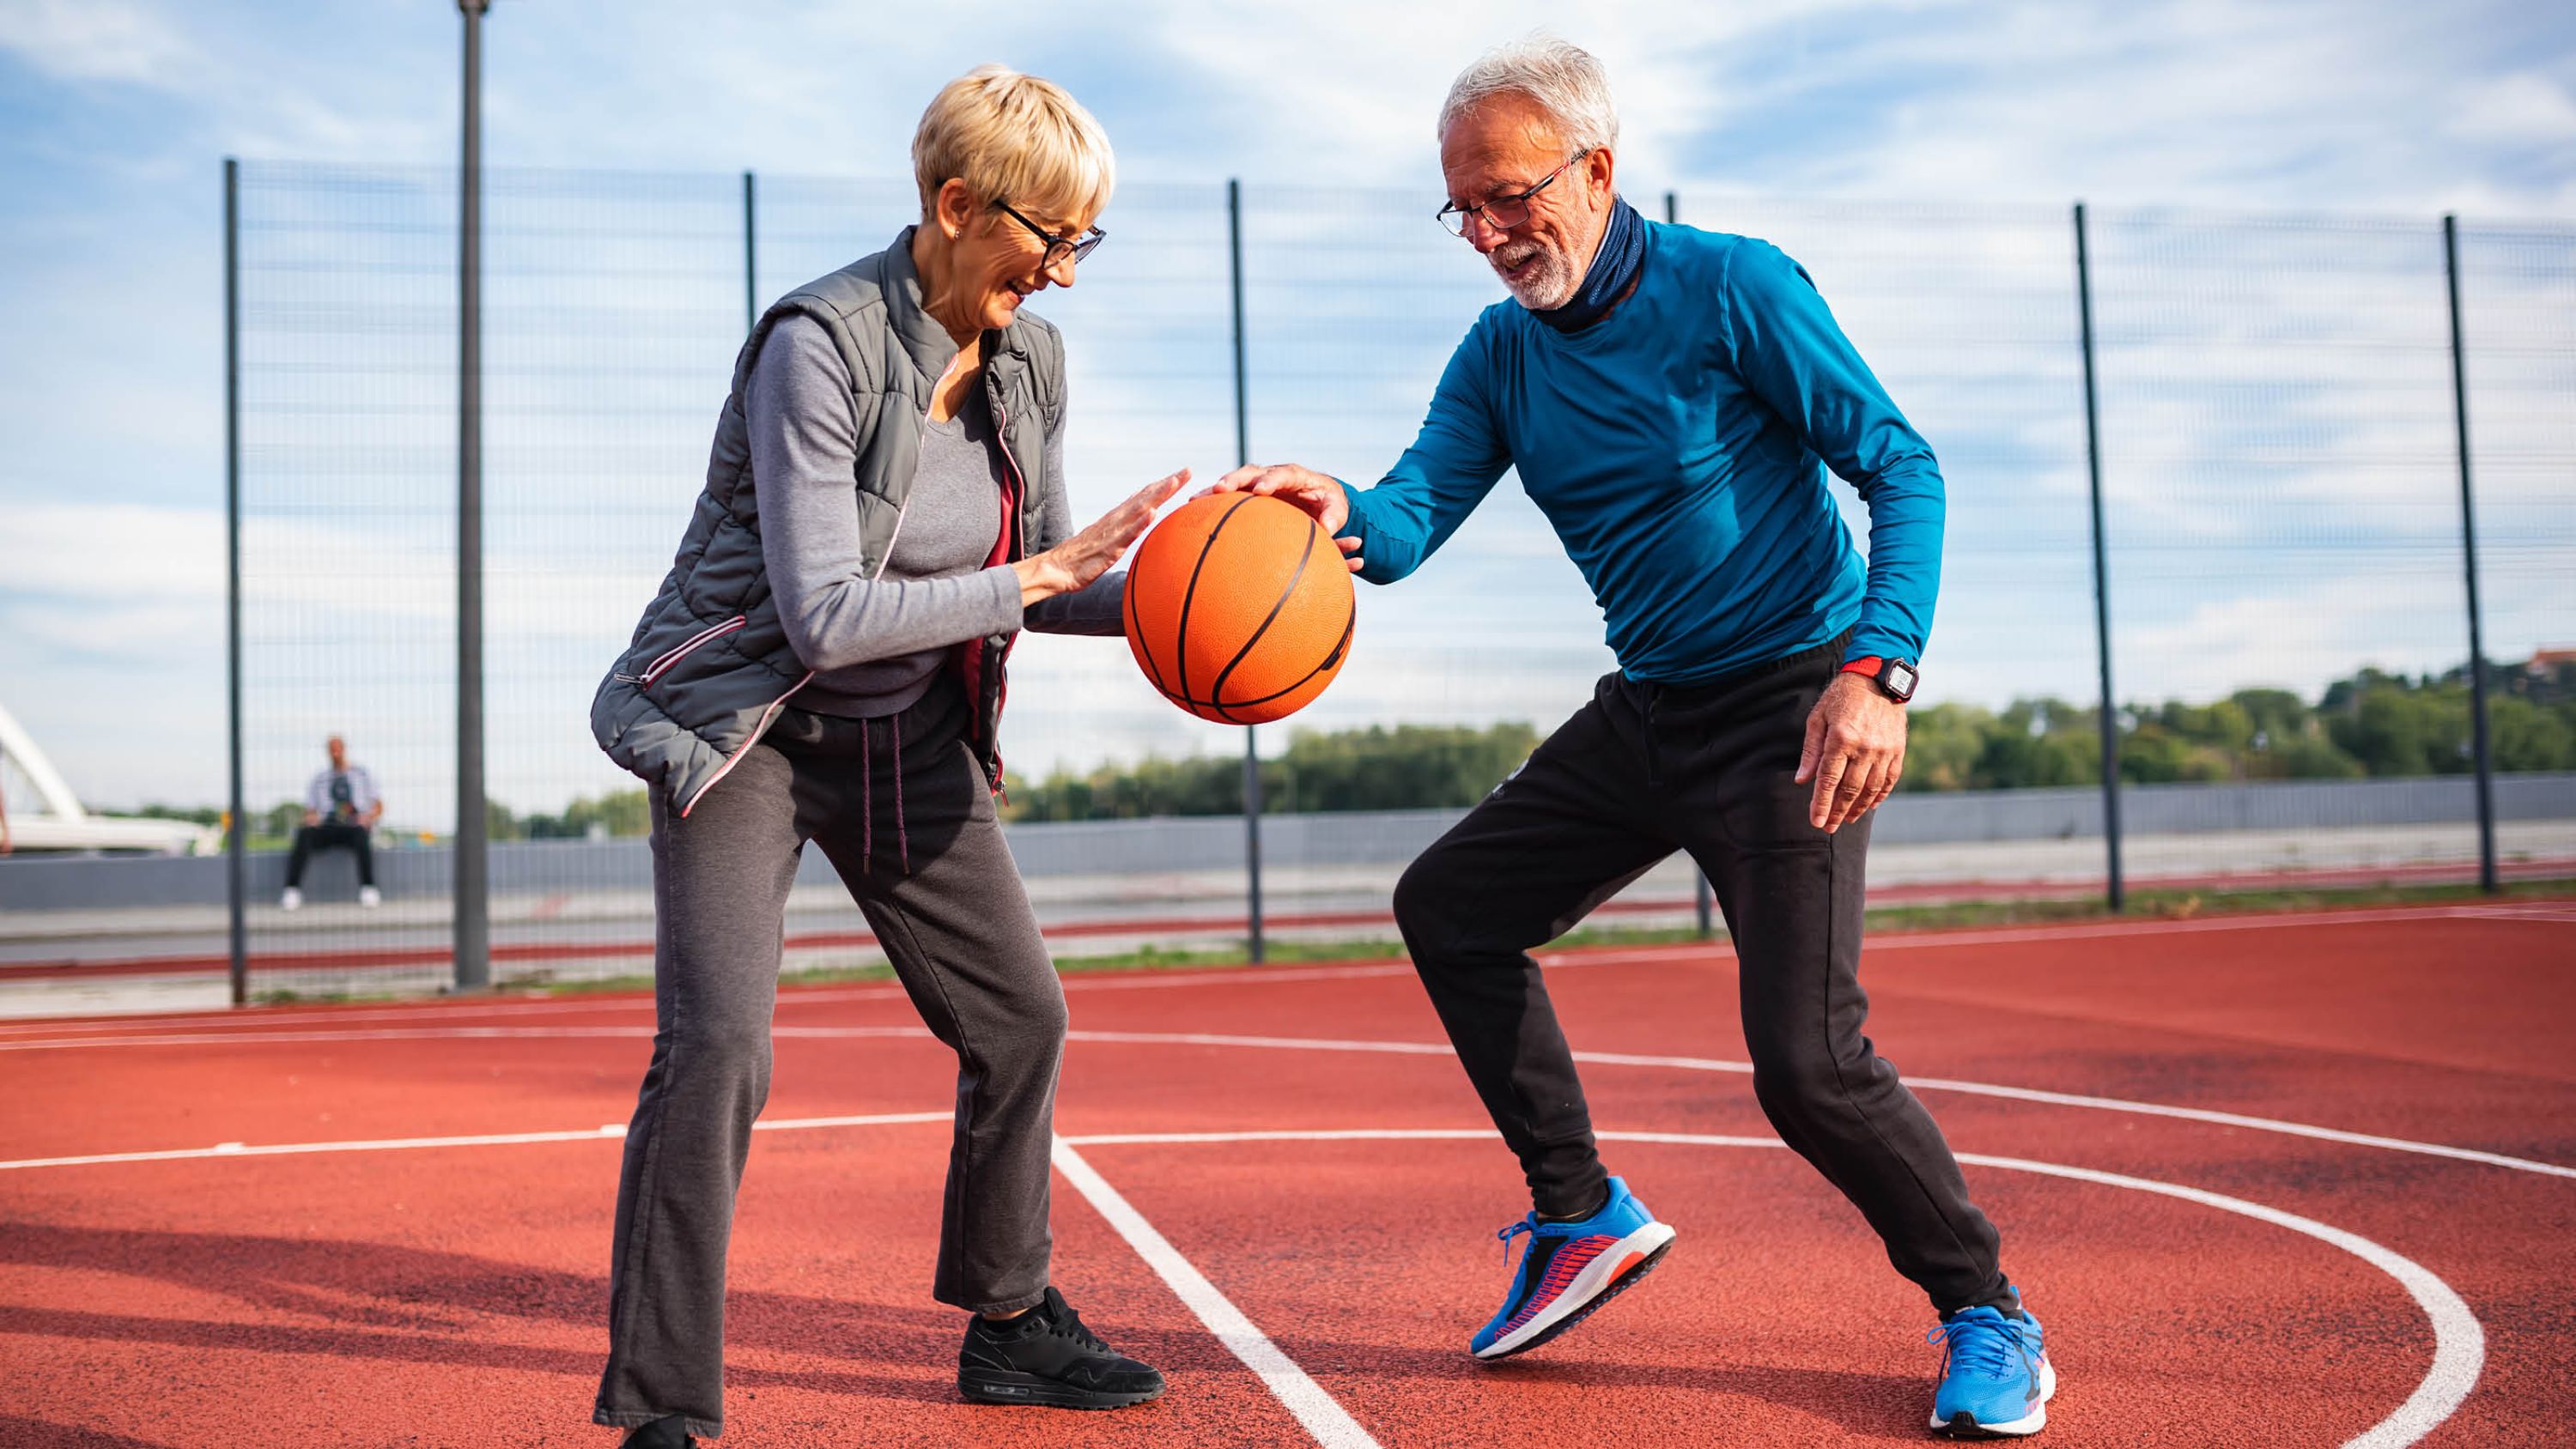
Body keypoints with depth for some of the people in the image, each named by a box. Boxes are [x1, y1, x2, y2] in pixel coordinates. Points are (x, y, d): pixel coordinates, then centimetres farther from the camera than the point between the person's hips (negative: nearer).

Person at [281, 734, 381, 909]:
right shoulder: (320, 779, 27)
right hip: (326, 827, 2)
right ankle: (292, 891, -42)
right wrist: (311, 818, -5)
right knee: (304, 833, -32)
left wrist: (368, 816, -9)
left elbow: (378, 806, 13)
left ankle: (368, 888, -51)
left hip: (355, 824, -2)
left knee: (360, 831, -40)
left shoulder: (362, 773, 22)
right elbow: (310, 811, 20)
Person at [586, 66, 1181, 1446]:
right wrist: (1037, 576, -27)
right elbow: (828, 614, -28)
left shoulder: (1030, 358, -3)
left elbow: (1044, 579, 5)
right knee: (717, 1039, -19)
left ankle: (1008, 1324, 27)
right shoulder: (820, 346, -24)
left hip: (908, 735, 7)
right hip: (749, 720, -7)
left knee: (1020, 1016, 8)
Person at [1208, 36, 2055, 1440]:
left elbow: (1902, 468, -14)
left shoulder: (1732, 288, -13)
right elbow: (1415, 514, -9)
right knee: (1451, 904, 8)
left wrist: (1876, 671, -28)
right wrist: (1341, 511, -34)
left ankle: (1984, 1312, 10)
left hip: (1791, 708, -7)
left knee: (1807, 1060, -14)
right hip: (1645, 714, 7)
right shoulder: (1501, 354, 4)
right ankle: (1583, 1215, 18)